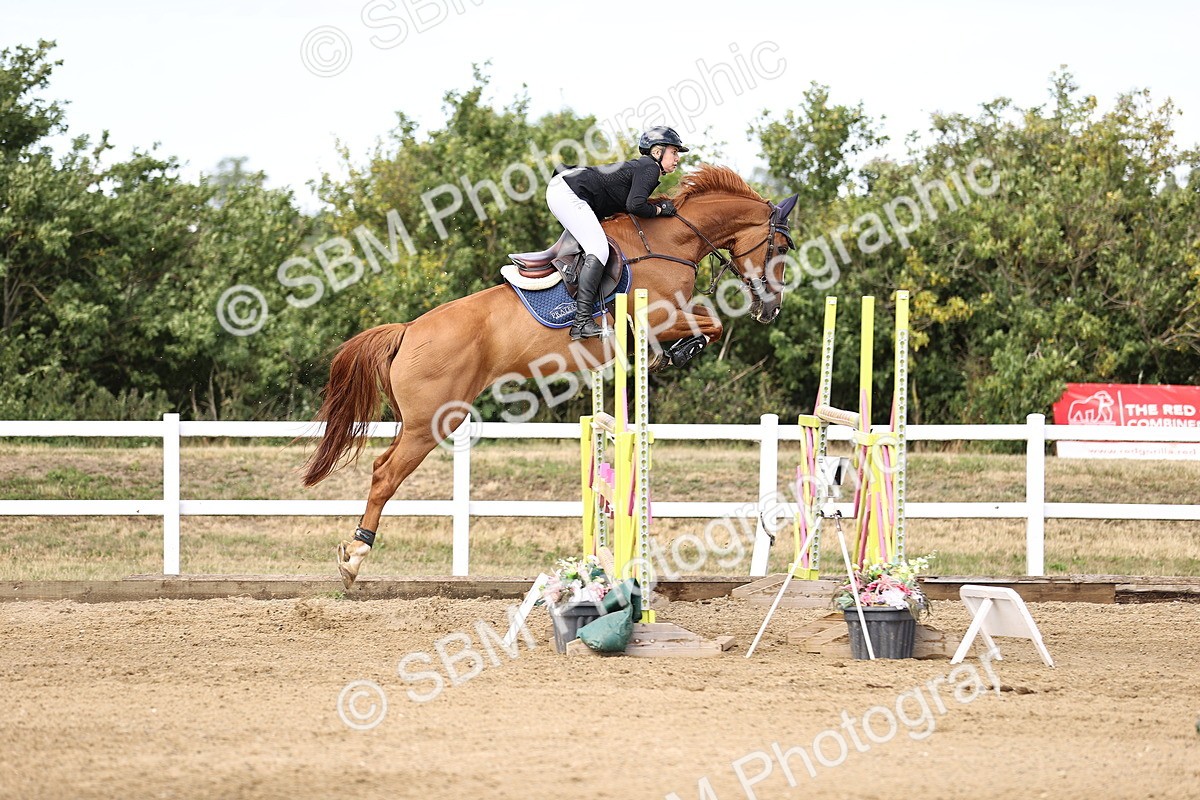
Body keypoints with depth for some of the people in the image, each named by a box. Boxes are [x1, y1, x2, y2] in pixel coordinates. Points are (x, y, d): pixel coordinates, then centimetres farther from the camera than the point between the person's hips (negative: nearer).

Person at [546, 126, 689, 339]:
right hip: (569, 193, -11)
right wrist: (659, 210, -6)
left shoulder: (641, 167, 22)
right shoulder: (650, 169, -8)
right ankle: (582, 322, -31)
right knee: (599, 250, -20)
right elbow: (634, 205, -22)